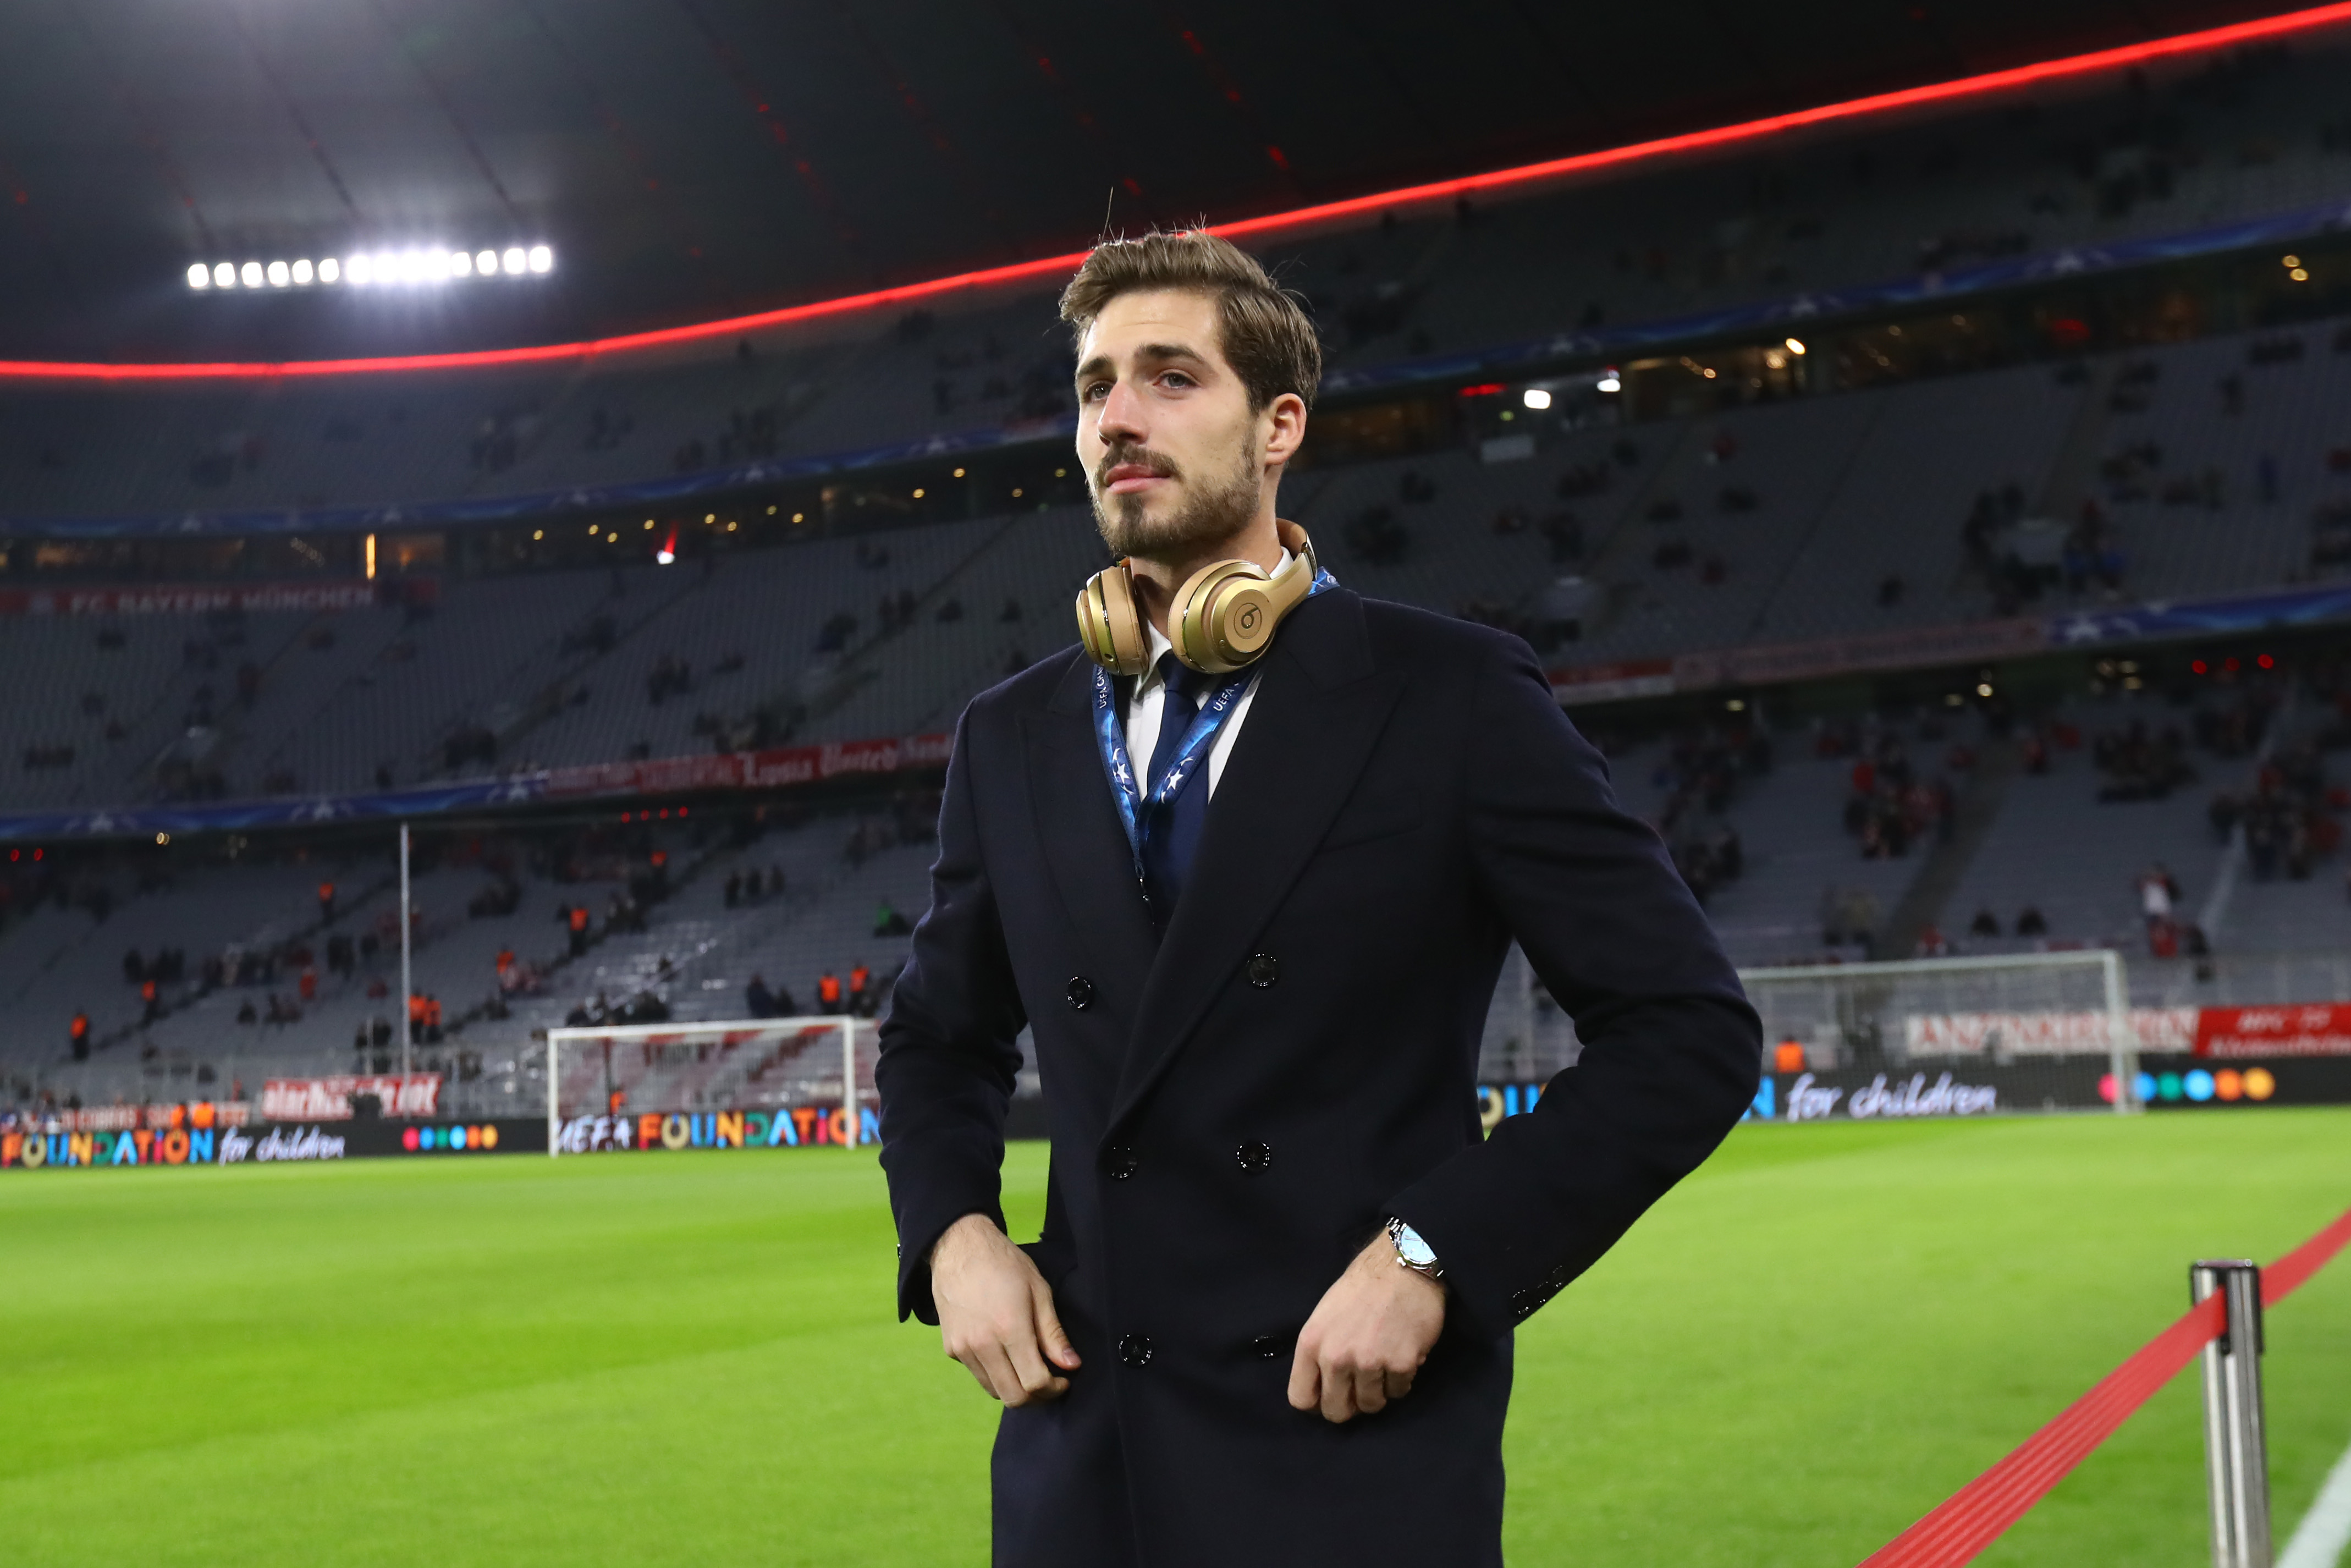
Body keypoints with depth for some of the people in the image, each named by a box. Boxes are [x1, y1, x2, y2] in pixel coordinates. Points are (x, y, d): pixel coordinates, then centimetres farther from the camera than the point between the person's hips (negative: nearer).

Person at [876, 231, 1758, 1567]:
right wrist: (952, 1232, 2)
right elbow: (940, 1041, 21)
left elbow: (1689, 1029, -6)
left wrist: (1436, 1253, -13)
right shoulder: (1014, 741, 8)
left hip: (1360, 1456, -4)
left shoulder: (1451, 696, -5)